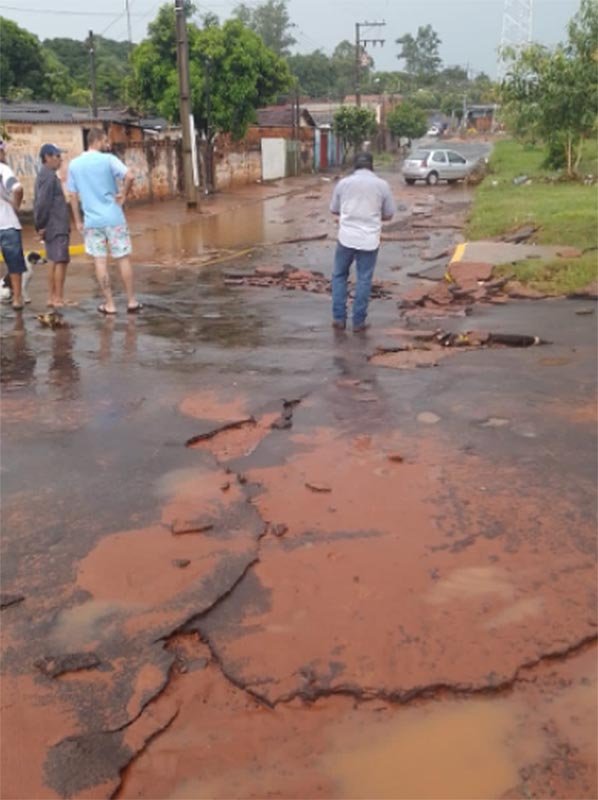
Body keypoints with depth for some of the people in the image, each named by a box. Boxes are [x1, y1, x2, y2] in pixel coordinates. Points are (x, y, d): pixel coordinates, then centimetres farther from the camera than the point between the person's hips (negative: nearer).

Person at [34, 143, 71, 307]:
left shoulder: (44, 175, 18)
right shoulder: (49, 176, -13)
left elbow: (38, 202, 19)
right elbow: (43, 202, -20)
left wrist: (39, 225, 16)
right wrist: (42, 225, -15)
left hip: (53, 226, 10)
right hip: (56, 226, -10)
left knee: (54, 262, 11)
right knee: (61, 261, -9)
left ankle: (52, 297, 14)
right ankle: (58, 298, -8)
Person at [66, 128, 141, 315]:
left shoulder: (74, 164, 7)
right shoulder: (108, 159, -6)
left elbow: (73, 195, 8)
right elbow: (129, 176, -21)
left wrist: (78, 221, 13)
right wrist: (123, 195, -6)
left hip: (91, 220, 3)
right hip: (113, 217, -3)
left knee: (100, 262, 5)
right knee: (123, 259, 6)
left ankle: (109, 304, 8)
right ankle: (131, 301, 10)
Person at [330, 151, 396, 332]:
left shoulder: (343, 183, 3)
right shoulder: (382, 185, 0)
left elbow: (334, 210, 11)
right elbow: (389, 214, 6)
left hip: (346, 237, 1)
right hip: (369, 240, -1)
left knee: (339, 276, 16)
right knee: (364, 280, 7)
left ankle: (339, 318, 14)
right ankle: (359, 322, 10)